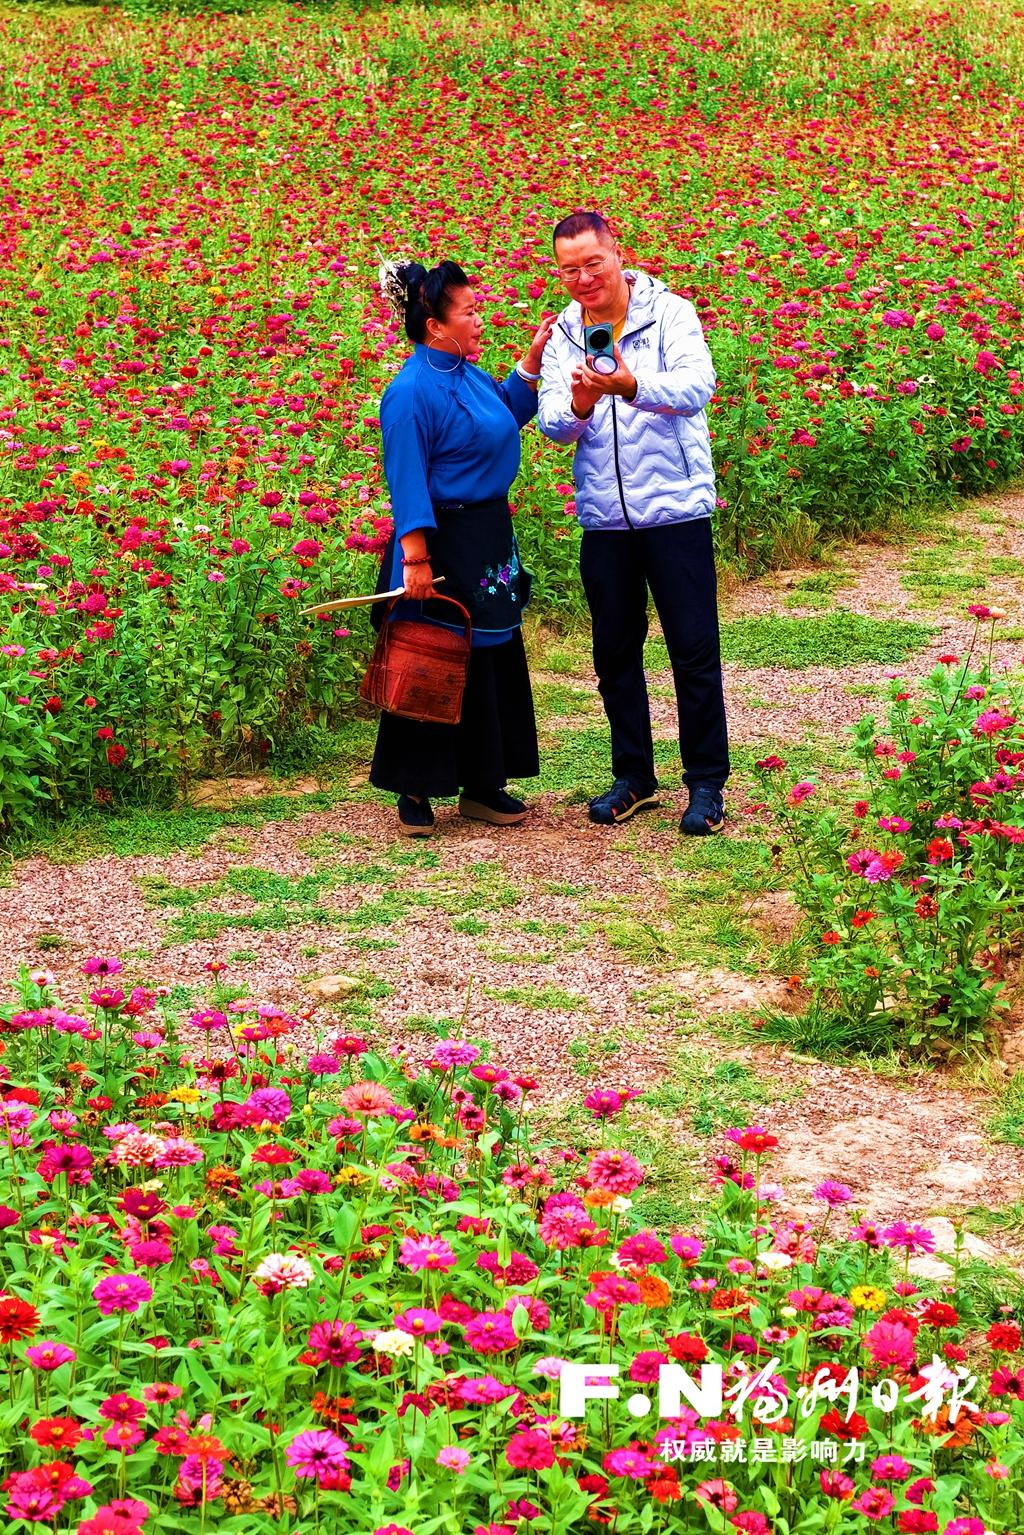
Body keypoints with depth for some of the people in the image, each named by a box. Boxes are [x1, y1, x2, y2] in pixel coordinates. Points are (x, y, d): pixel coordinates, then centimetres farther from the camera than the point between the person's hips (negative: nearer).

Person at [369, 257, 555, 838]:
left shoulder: (469, 374, 7)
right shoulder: (412, 392, -18)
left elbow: (507, 418, 26)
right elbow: (407, 481, -20)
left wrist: (532, 363, 15)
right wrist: (416, 557, -22)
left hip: (489, 539, 9)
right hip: (443, 545, -9)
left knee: (497, 663, 13)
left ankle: (484, 786, 23)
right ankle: (415, 793, 11)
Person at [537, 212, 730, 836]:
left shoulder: (669, 312, -7)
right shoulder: (565, 332, 6)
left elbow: (698, 386, -22)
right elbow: (552, 423, -2)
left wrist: (633, 386, -40)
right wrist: (577, 406, -25)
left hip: (675, 508, -4)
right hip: (604, 517, 4)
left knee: (695, 650, -1)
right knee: (614, 651, 12)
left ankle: (707, 784, 8)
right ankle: (634, 777, 25)